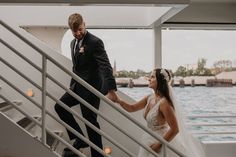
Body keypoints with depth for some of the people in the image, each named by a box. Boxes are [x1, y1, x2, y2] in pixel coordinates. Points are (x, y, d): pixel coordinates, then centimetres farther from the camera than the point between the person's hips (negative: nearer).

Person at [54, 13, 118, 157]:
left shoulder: (95, 42, -16)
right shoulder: (73, 43, 11)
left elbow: (106, 66, -24)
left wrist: (111, 89, -33)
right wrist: (73, 85, 20)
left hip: (91, 87, -8)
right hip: (77, 86, 9)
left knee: (90, 120, -2)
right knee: (60, 106, 9)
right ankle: (79, 139, 18)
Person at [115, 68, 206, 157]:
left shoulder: (164, 103, -24)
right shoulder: (149, 98, -2)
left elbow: (175, 130, -24)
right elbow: (132, 108, 10)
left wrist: (159, 145, -17)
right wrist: (118, 100, -5)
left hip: (163, 141, -7)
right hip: (151, 141, 8)